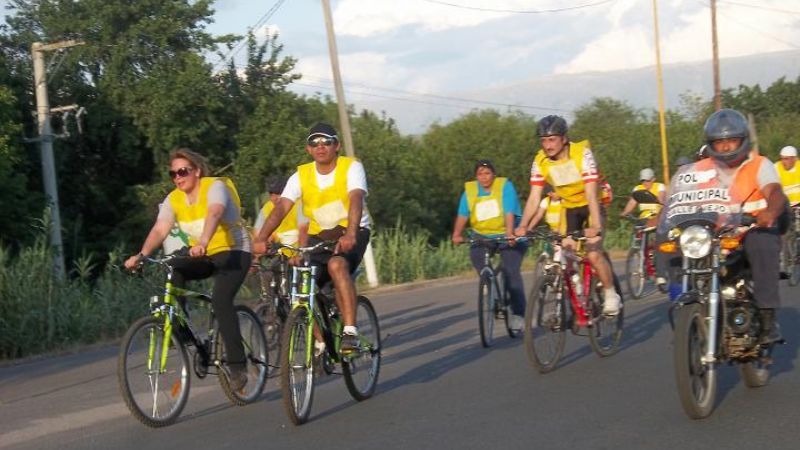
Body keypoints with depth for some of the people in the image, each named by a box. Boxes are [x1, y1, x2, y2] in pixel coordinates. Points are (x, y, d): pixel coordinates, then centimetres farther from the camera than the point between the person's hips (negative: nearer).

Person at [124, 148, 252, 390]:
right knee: (171, 272, -23)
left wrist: (203, 243, -56)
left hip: (233, 252, -6)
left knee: (221, 300, -28)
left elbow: (214, 214, -37)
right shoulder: (173, 199, 0)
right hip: (203, 256, 6)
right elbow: (159, 230, -14)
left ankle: (237, 367, -24)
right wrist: (141, 256, -32)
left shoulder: (215, 187, -17)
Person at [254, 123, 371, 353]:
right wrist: (260, 240, -32)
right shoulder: (301, 176, -4)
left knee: (337, 265, -35)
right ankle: (321, 343, 11)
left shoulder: (352, 167, -13)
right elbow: (281, 208, -16)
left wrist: (350, 234, -49)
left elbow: (356, 200, -30)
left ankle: (350, 331, -34)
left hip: (352, 233, -4)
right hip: (319, 236, 4)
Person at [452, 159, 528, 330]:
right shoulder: (469, 190, -1)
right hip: (483, 236, 4)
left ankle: (518, 314, -11)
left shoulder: (505, 186, -11)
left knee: (511, 271, -18)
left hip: (508, 236, -4)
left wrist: (509, 234, -38)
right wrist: (457, 235, -28)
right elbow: (462, 215, -12)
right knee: (475, 254, -23)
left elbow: (509, 213, -23)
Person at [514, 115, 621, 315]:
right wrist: (522, 226, -27)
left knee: (593, 255, -18)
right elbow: (534, 197, -14)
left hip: (589, 206, -4)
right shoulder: (540, 161, -14)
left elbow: (591, 192, -32)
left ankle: (611, 295, 2)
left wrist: (595, 225, -42)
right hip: (568, 208, 4)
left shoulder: (582, 153, -26)